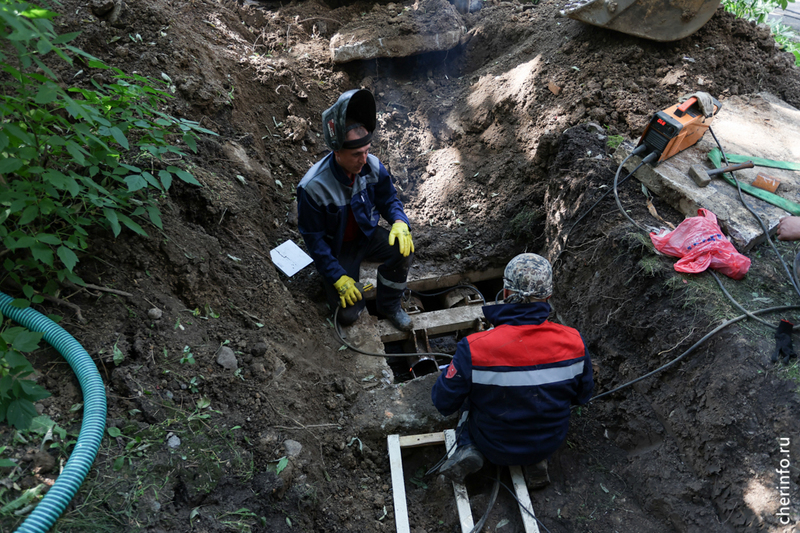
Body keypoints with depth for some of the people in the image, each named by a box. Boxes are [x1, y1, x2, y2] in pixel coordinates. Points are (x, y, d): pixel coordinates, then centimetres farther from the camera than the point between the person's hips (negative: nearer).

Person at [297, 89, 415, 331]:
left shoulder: (372, 166, -17)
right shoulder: (313, 187, -30)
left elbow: (388, 199, 1)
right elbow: (314, 238, -20)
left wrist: (399, 221, -22)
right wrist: (338, 277, -19)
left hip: (368, 235, 4)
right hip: (337, 248, -4)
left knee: (403, 248, -26)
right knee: (348, 315, -12)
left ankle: (389, 306, 0)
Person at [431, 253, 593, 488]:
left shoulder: (475, 348, -31)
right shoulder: (573, 342, -21)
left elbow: (443, 402, -18)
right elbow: (582, 396, -3)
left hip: (494, 446, -2)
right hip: (550, 443, 3)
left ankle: (468, 448, 3)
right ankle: (536, 460, 14)